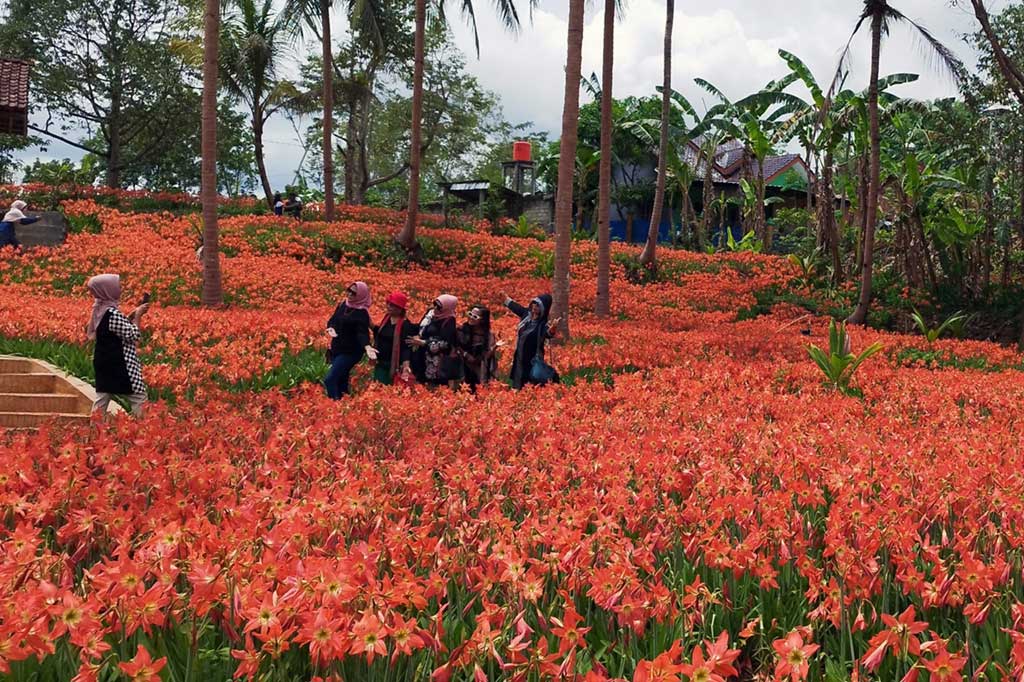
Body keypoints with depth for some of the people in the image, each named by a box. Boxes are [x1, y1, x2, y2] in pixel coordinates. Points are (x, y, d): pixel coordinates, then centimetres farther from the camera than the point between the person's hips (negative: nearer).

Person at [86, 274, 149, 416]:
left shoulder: (99, 309, 8)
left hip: (104, 362, 9)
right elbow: (133, 335, -18)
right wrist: (138, 315, -8)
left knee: (103, 396, 11)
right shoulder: (112, 313, -21)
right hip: (119, 364, -9)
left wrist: (132, 315, 9)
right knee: (138, 396, -2)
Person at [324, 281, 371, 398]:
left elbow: (362, 332, -24)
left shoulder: (362, 313, -16)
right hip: (336, 349, 7)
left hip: (350, 352, -7)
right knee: (340, 380, 14)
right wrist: (331, 328, -16)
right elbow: (332, 320, 8)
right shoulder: (343, 305, 6)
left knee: (329, 380, -16)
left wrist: (367, 346, -43)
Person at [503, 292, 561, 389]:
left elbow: (548, 333, -42)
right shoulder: (526, 313, -2)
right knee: (518, 386, 15)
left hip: (533, 359, -7)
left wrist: (553, 327, -64)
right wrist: (506, 297, 31)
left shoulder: (543, 323, -21)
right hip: (520, 357, 7)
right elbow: (515, 306, 17)